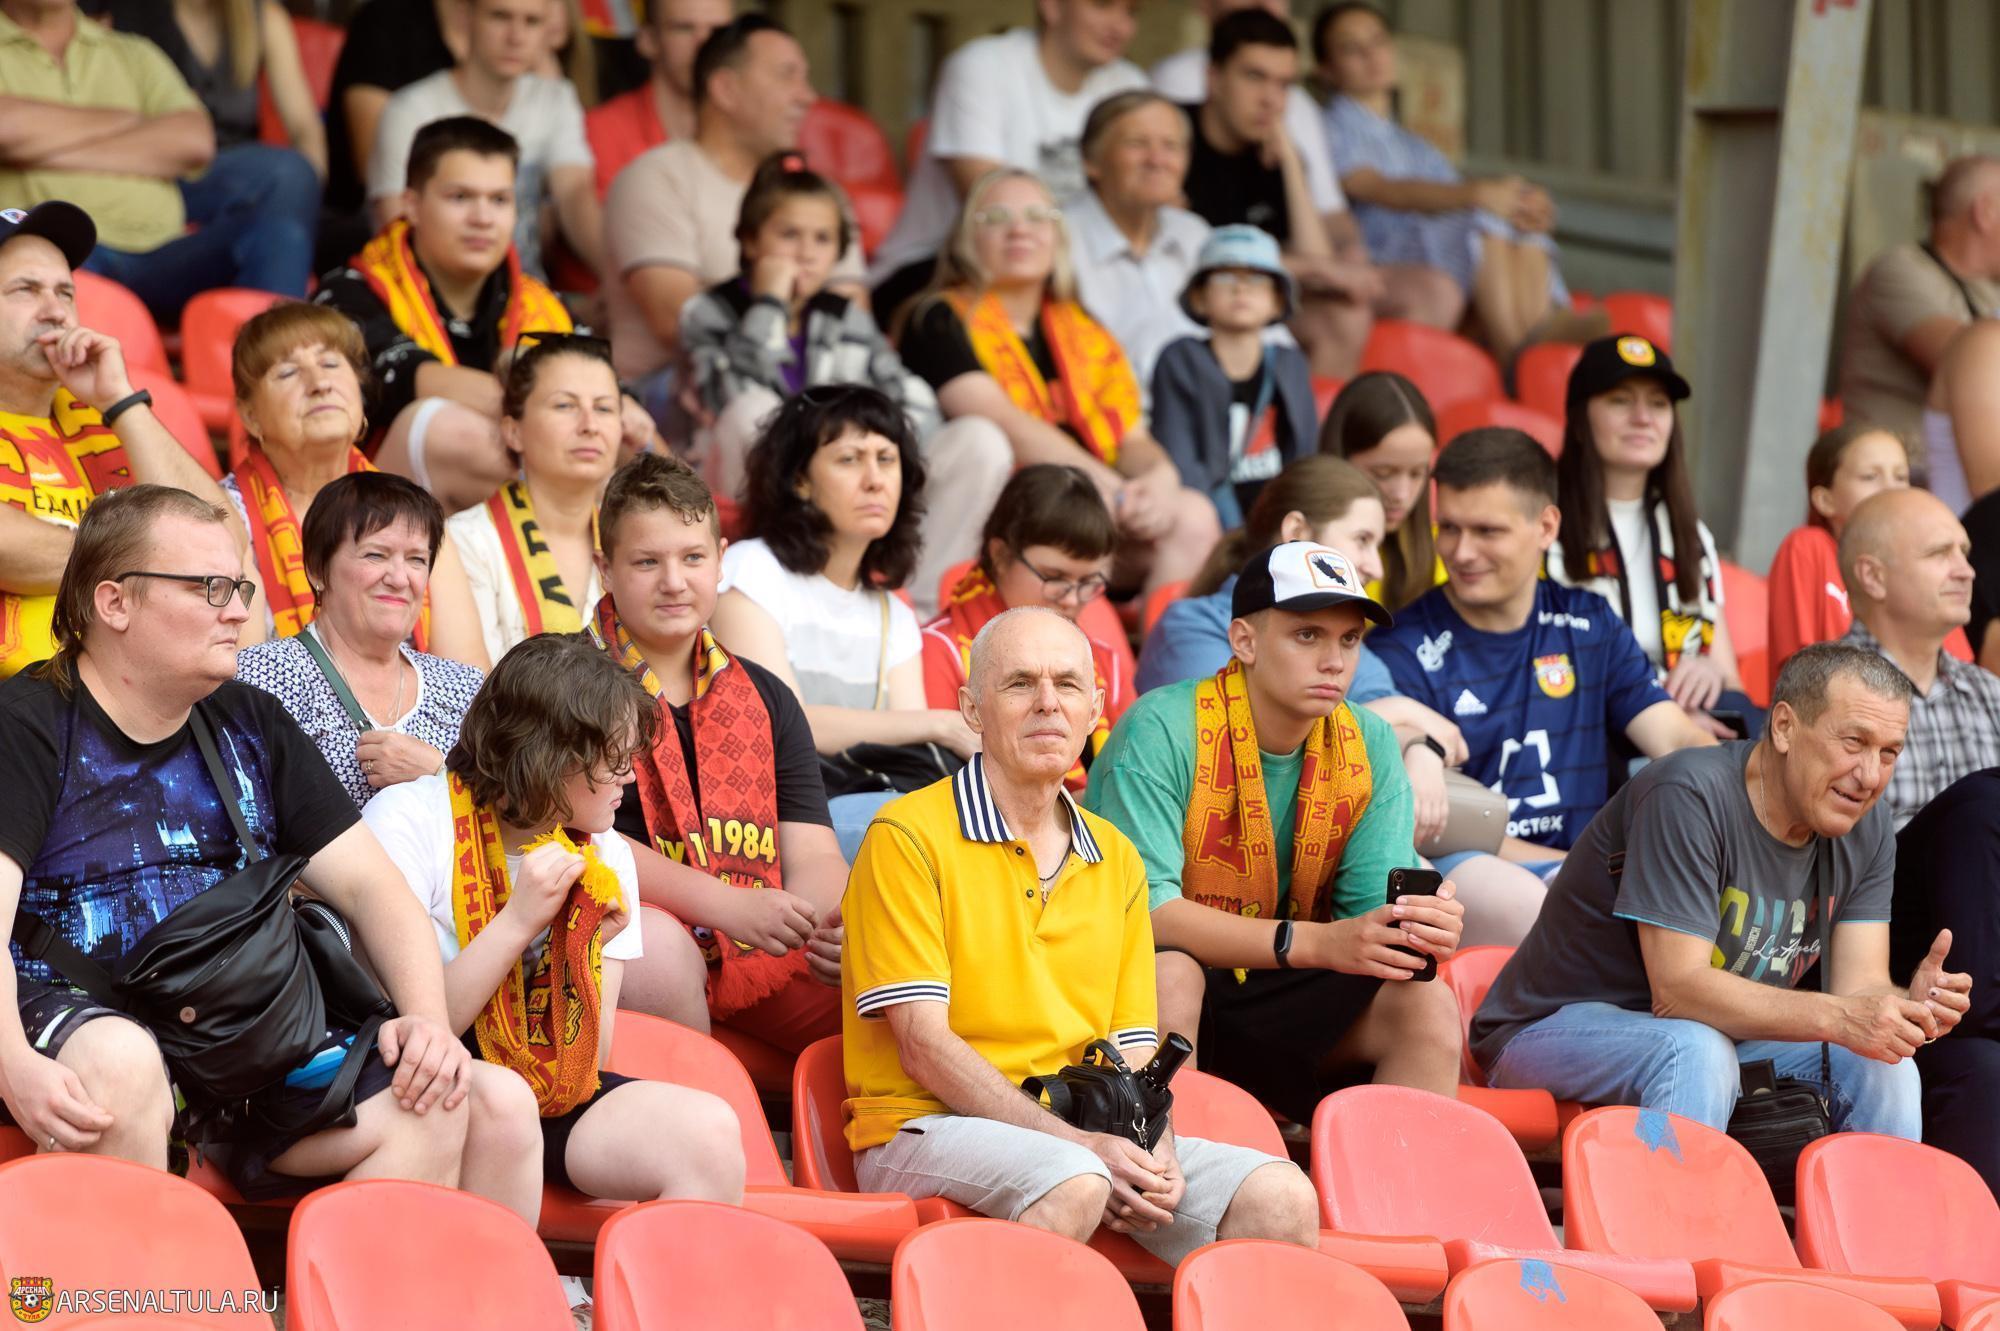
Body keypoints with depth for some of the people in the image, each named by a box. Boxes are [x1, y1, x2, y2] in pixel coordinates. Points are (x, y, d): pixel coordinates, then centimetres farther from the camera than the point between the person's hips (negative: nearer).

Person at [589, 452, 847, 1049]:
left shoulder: (766, 700, 20)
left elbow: (811, 854, 10)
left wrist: (826, 922, -16)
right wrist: (730, 906, -20)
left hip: (762, 956, 4)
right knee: (658, 944, -38)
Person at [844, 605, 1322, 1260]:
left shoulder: (1117, 860, 18)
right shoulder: (909, 837, -2)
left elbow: (1134, 1052, 14)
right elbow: (923, 1045, -10)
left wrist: (1156, 1156, -9)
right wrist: (1079, 1143, -20)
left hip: (1091, 1139, 6)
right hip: (928, 1129, -6)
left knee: (1282, 1199, -17)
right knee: (1074, 1184, -37)